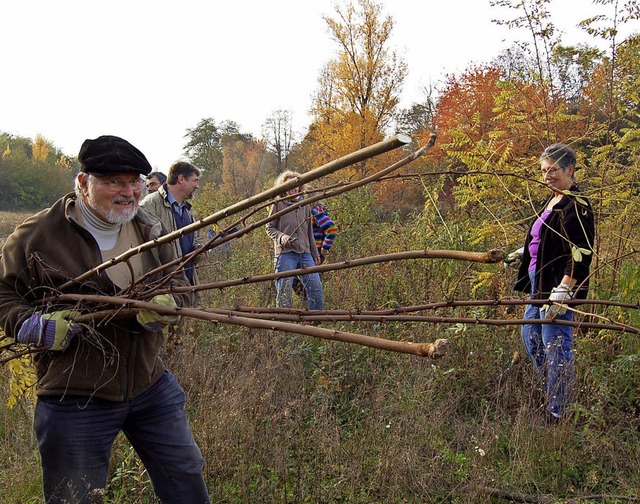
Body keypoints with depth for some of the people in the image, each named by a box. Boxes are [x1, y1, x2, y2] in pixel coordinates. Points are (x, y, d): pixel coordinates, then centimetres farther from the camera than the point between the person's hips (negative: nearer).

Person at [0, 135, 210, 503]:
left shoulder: (148, 230, 4)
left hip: (151, 386, 5)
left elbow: (177, 281, 8)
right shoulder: (38, 235, -11)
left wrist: (167, 303, -15)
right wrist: (33, 324, -19)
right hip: (74, 399, -4)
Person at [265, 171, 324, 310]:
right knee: (284, 290, -5)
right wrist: (281, 236, -16)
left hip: (305, 253, 4)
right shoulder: (278, 205, 2)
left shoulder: (305, 205, 16)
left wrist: (315, 253, 22)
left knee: (315, 287, -1)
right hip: (285, 253, -4)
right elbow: (269, 228, 4)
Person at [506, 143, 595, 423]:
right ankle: (551, 394, 35)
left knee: (555, 346, -5)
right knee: (531, 336, 20)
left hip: (558, 284, -11)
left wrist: (561, 294, -25)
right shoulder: (553, 201, 13)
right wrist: (522, 254, 30)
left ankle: (557, 413, 6)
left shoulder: (576, 207, -16)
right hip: (539, 283, 11)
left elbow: (579, 256, -22)